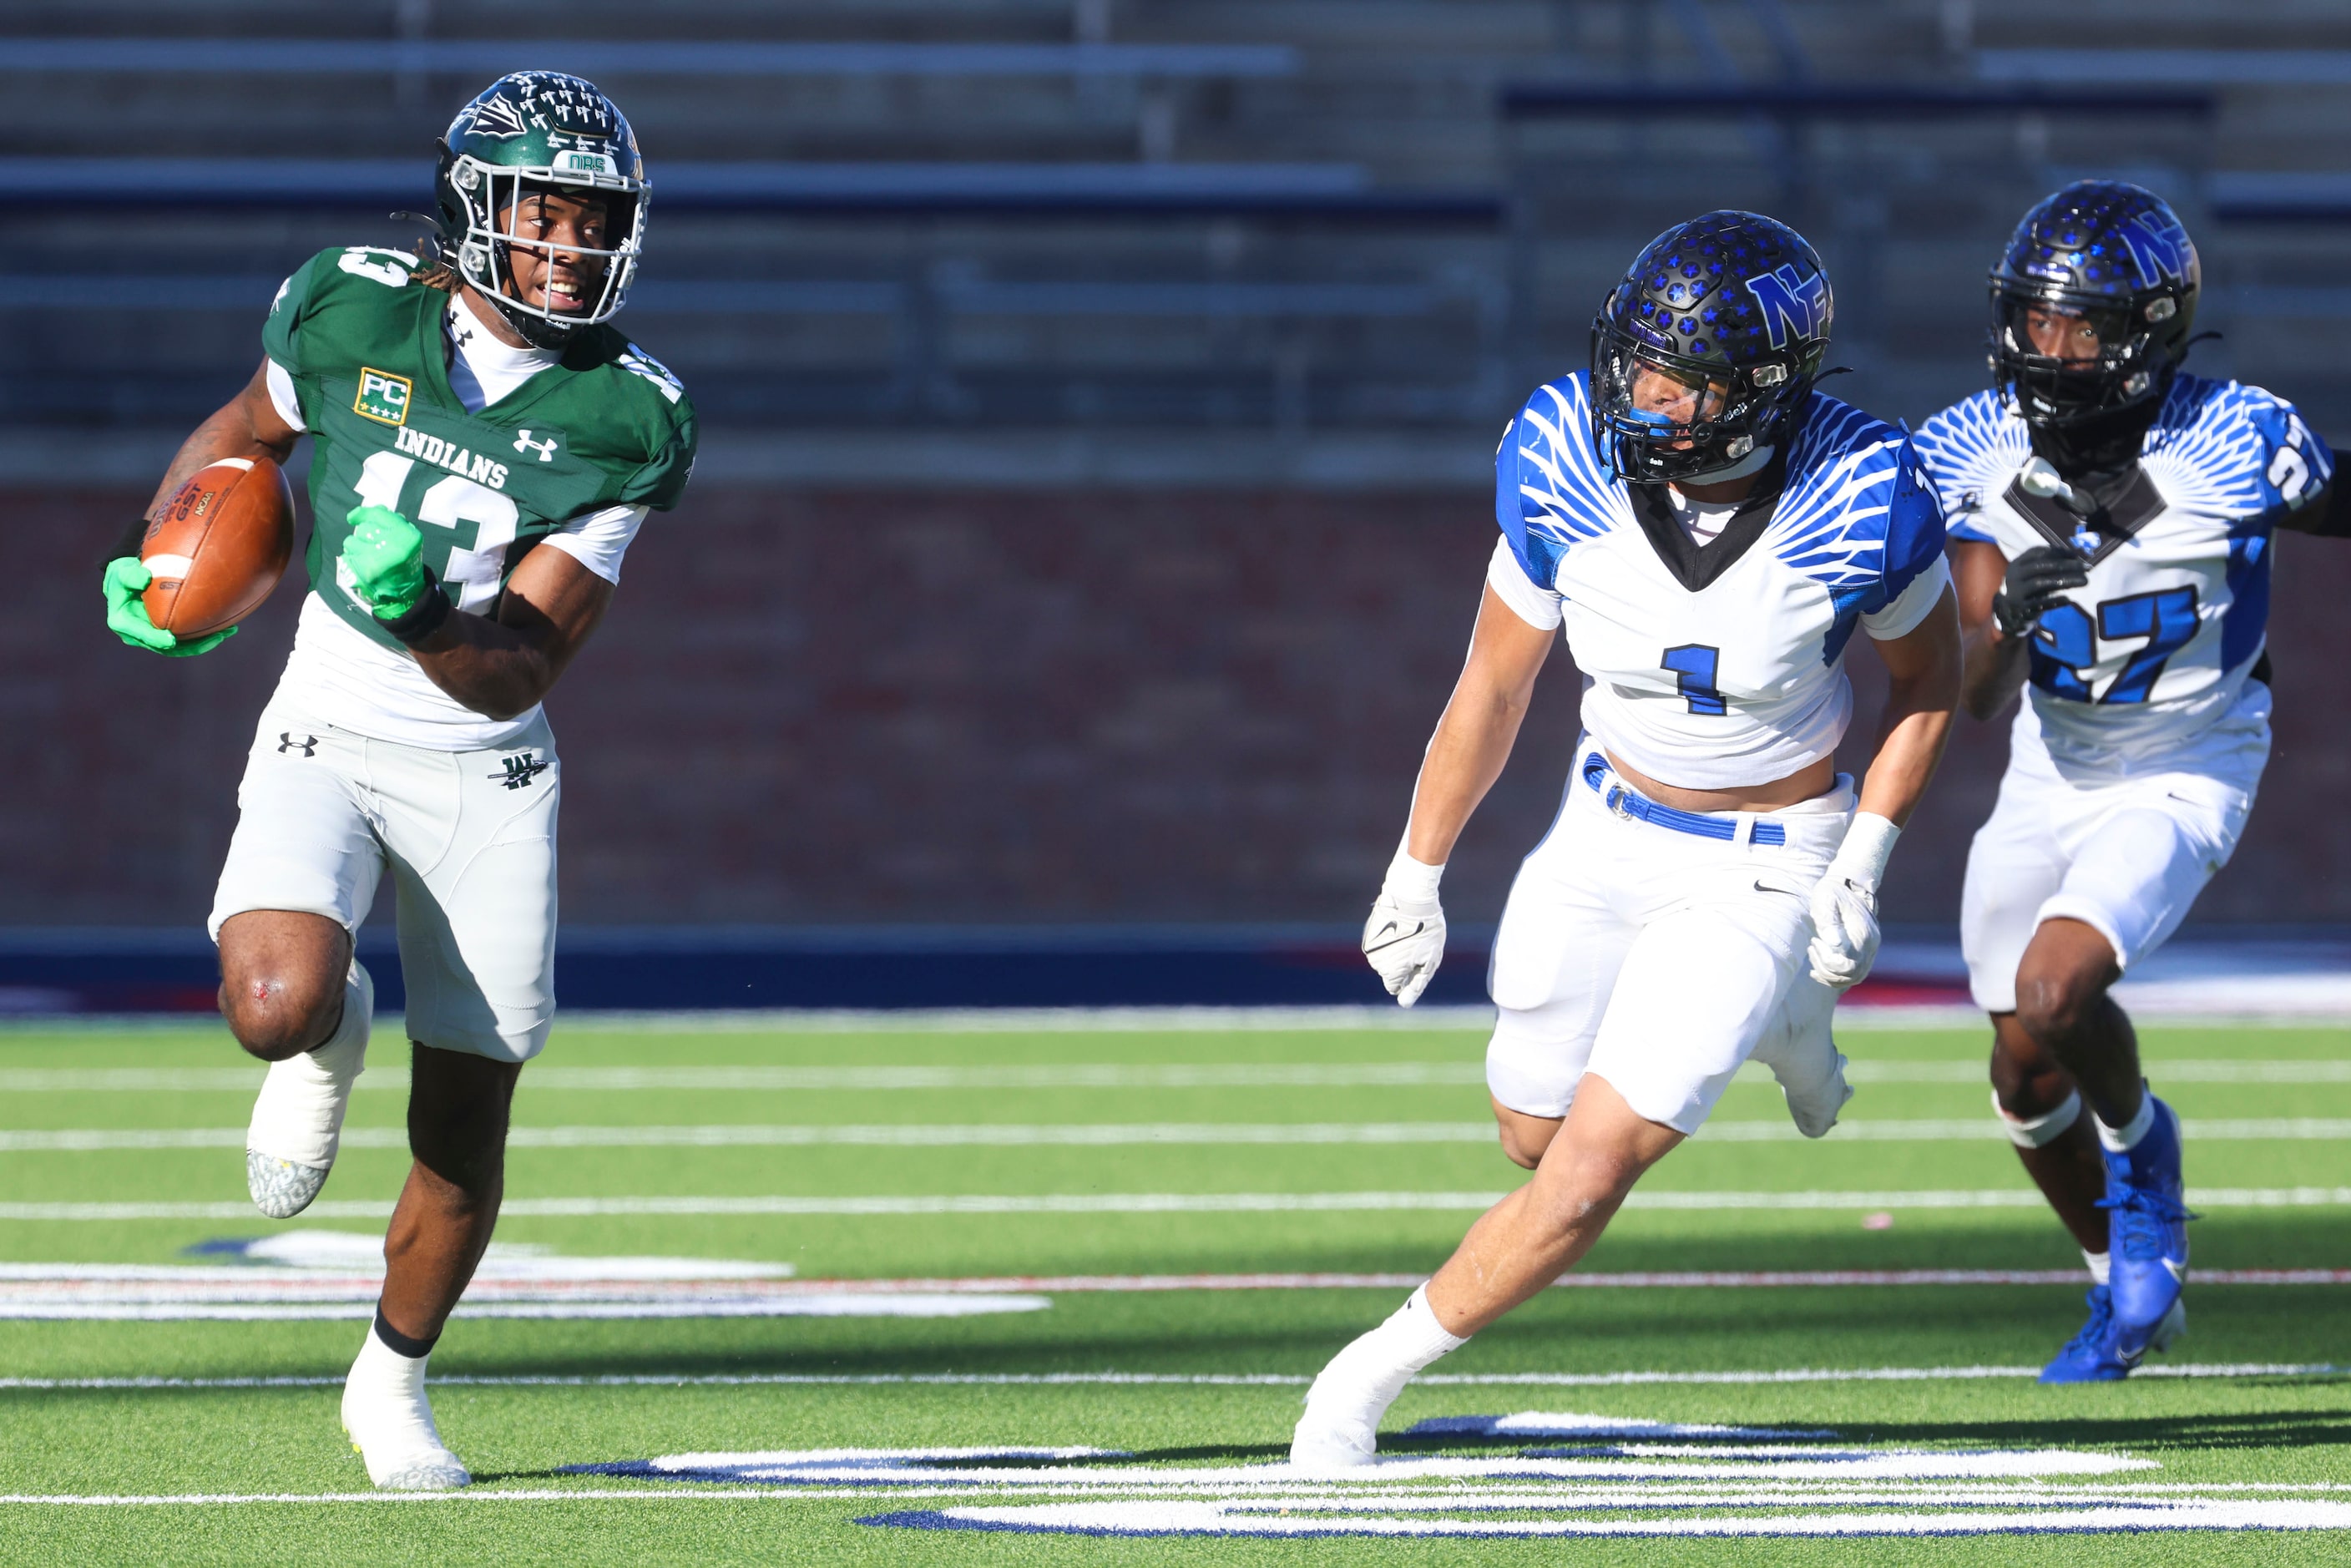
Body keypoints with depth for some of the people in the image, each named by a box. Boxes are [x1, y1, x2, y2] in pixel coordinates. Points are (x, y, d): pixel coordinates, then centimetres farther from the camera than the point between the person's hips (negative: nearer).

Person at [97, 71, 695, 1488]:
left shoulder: (624, 424, -9)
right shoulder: (354, 315, -8)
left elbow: (520, 670, -13)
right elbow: (241, 436, 15)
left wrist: (417, 612, -32)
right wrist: (158, 570, -1)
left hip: (487, 773, 1)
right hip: (328, 742, -1)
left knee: (463, 1139, 5)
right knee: (279, 1008, -29)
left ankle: (393, 1380, 32)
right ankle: (333, 1039, 9)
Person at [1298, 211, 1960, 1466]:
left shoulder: (1861, 502, -26)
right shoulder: (1567, 461, -19)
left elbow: (1929, 674, -4)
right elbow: (1494, 682, -3)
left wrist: (1862, 867, -12)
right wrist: (1416, 872, 4)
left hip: (1765, 871, -4)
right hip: (1609, 832, 4)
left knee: (1592, 1168, -12)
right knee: (1534, 1134, 18)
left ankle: (1374, 1373, 7)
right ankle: (1772, 1023, 44)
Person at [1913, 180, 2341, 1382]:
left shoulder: (2233, 447, -24)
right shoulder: (1976, 452, -16)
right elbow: (1978, 695, -17)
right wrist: (2010, 618, -38)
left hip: (2184, 775, -4)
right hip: (2053, 776, 4)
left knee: (2056, 988, -27)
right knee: (2026, 1076, 12)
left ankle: (2140, 1140, 6)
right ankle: (2129, 1288, 38)